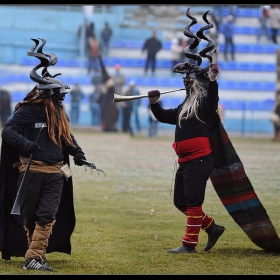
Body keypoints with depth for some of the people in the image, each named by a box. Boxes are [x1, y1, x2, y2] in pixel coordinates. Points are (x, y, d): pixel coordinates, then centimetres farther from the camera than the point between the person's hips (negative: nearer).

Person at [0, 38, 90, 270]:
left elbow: (67, 136, 25)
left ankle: (35, 257, -13)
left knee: (47, 216, -9)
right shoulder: (27, 111, -8)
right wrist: (24, 143, -33)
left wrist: (77, 153, 7)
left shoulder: (59, 113, 11)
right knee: (28, 216, 5)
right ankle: (35, 251, 21)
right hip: (31, 171, -4)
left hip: (55, 173, 4)